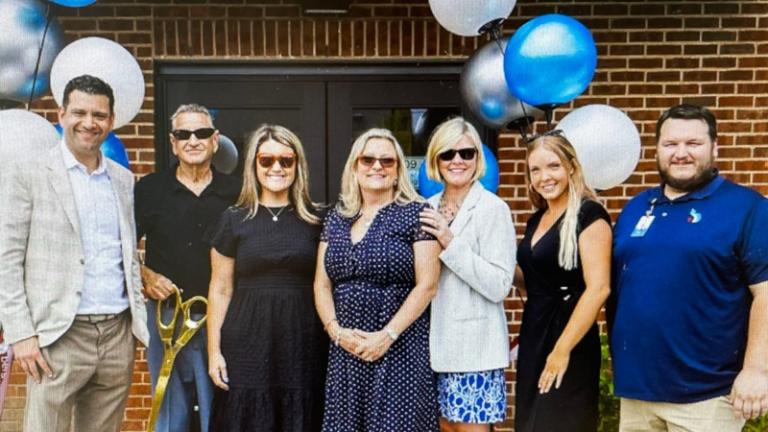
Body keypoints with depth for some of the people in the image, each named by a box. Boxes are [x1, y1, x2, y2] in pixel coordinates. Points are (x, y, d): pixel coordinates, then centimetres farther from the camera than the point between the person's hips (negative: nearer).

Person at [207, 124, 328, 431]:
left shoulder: (316, 220, 5)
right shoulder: (234, 219, 4)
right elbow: (220, 291, 5)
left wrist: (335, 337, 2)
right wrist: (214, 351, 1)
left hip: (303, 345, 1)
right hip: (247, 345, 0)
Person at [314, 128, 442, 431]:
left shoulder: (415, 213, -4)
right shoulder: (337, 218, 10)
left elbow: (426, 285, -9)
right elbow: (322, 284, 10)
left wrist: (387, 335, -14)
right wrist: (335, 330, -5)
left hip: (400, 348, -4)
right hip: (345, 349, 4)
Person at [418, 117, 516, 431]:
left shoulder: (493, 208, -10)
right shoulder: (429, 209, 8)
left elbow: (499, 286, -17)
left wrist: (450, 244, -20)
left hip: (473, 344, -6)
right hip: (436, 341, 6)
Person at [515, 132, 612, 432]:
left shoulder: (589, 214, -13)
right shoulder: (536, 220, 11)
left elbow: (598, 288, -20)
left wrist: (563, 349, -21)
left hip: (569, 344, -8)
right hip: (532, 338, 8)